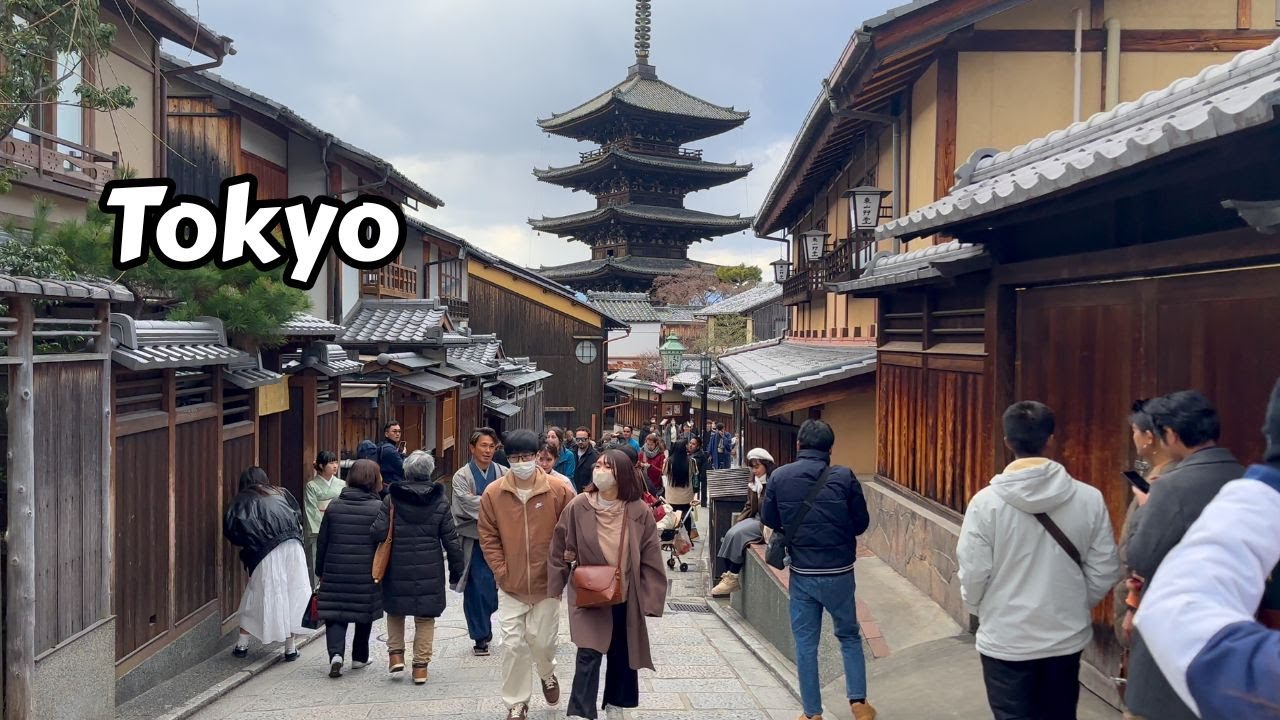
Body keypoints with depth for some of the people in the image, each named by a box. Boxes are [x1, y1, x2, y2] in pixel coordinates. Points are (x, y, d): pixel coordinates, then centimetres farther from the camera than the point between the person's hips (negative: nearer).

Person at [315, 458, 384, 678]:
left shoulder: (334, 506, 3)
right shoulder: (379, 508, -7)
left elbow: (322, 542, 7)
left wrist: (320, 571, 16)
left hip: (335, 572, 2)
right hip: (367, 573, -1)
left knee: (334, 615, 5)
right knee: (365, 614, 15)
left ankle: (336, 653, -15)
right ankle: (359, 657, 25)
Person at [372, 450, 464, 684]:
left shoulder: (392, 499, -5)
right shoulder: (440, 500, -2)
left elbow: (378, 533, -12)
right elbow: (451, 539, -1)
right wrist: (456, 569, 7)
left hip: (398, 570, 0)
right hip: (430, 571, 0)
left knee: (395, 611, 22)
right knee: (425, 617, 10)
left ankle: (396, 653, 16)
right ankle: (421, 665, 11)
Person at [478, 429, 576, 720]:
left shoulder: (559, 490, -9)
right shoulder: (493, 493, -6)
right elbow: (488, 537, 0)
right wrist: (501, 572, -5)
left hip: (547, 583, -1)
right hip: (510, 585, 1)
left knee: (542, 640, 9)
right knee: (514, 645, 4)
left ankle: (547, 674, 43)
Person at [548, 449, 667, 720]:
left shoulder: (639, 512, -10)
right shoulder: (578, 507, -12)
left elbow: (650, 560, -5)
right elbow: (560, 549, 0)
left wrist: (649, 600, -7)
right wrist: (555, 588, 2)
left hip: (625, 597, 2)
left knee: (622, 656, 16)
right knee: (588, 656, -10)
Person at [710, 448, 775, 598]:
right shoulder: (754, 483, 15)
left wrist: (767, 527, -23)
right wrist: (737, 522, 5)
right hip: (755, 518, 8)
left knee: (737, 535, -24)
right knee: (730, 534, -16)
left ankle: (732, 578, -16)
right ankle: (728, 576, -17)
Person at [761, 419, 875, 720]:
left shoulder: (780, 476, -6)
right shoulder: (844, 477, -10)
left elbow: (769, 520, 3)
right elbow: (861, 522, -2)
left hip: (802, 574, 1)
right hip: (840, 573, 0)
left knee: (805, 644, 11)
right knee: (849, 636, 20)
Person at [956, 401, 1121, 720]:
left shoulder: (986, 501, -17)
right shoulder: (1089, 498, -10)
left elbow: (972, 574, -12)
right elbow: (1104, 573, -3)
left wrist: (981, 609, 9)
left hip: (1006, 641, -3)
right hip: (1067, 637, 3)